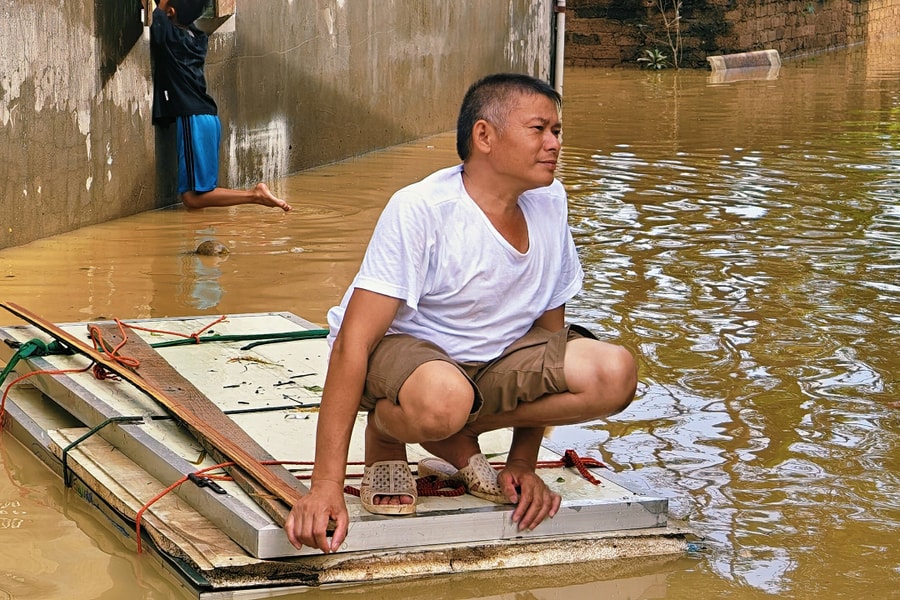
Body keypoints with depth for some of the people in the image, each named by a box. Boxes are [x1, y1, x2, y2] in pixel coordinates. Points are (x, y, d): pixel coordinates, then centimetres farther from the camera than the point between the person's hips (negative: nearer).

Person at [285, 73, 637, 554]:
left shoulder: (550, 202, -5)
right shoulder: (419, 210, -24)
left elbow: (549, 325, 5)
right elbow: (353, 342, -28)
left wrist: (523, 463, 0)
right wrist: (325, 486, -34)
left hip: (495, 358, 6)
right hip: (397, 350, -6)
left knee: (615, 374, -19)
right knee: (441, 400, -42)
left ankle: (457, 441, 1)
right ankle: (385, 435, -3)